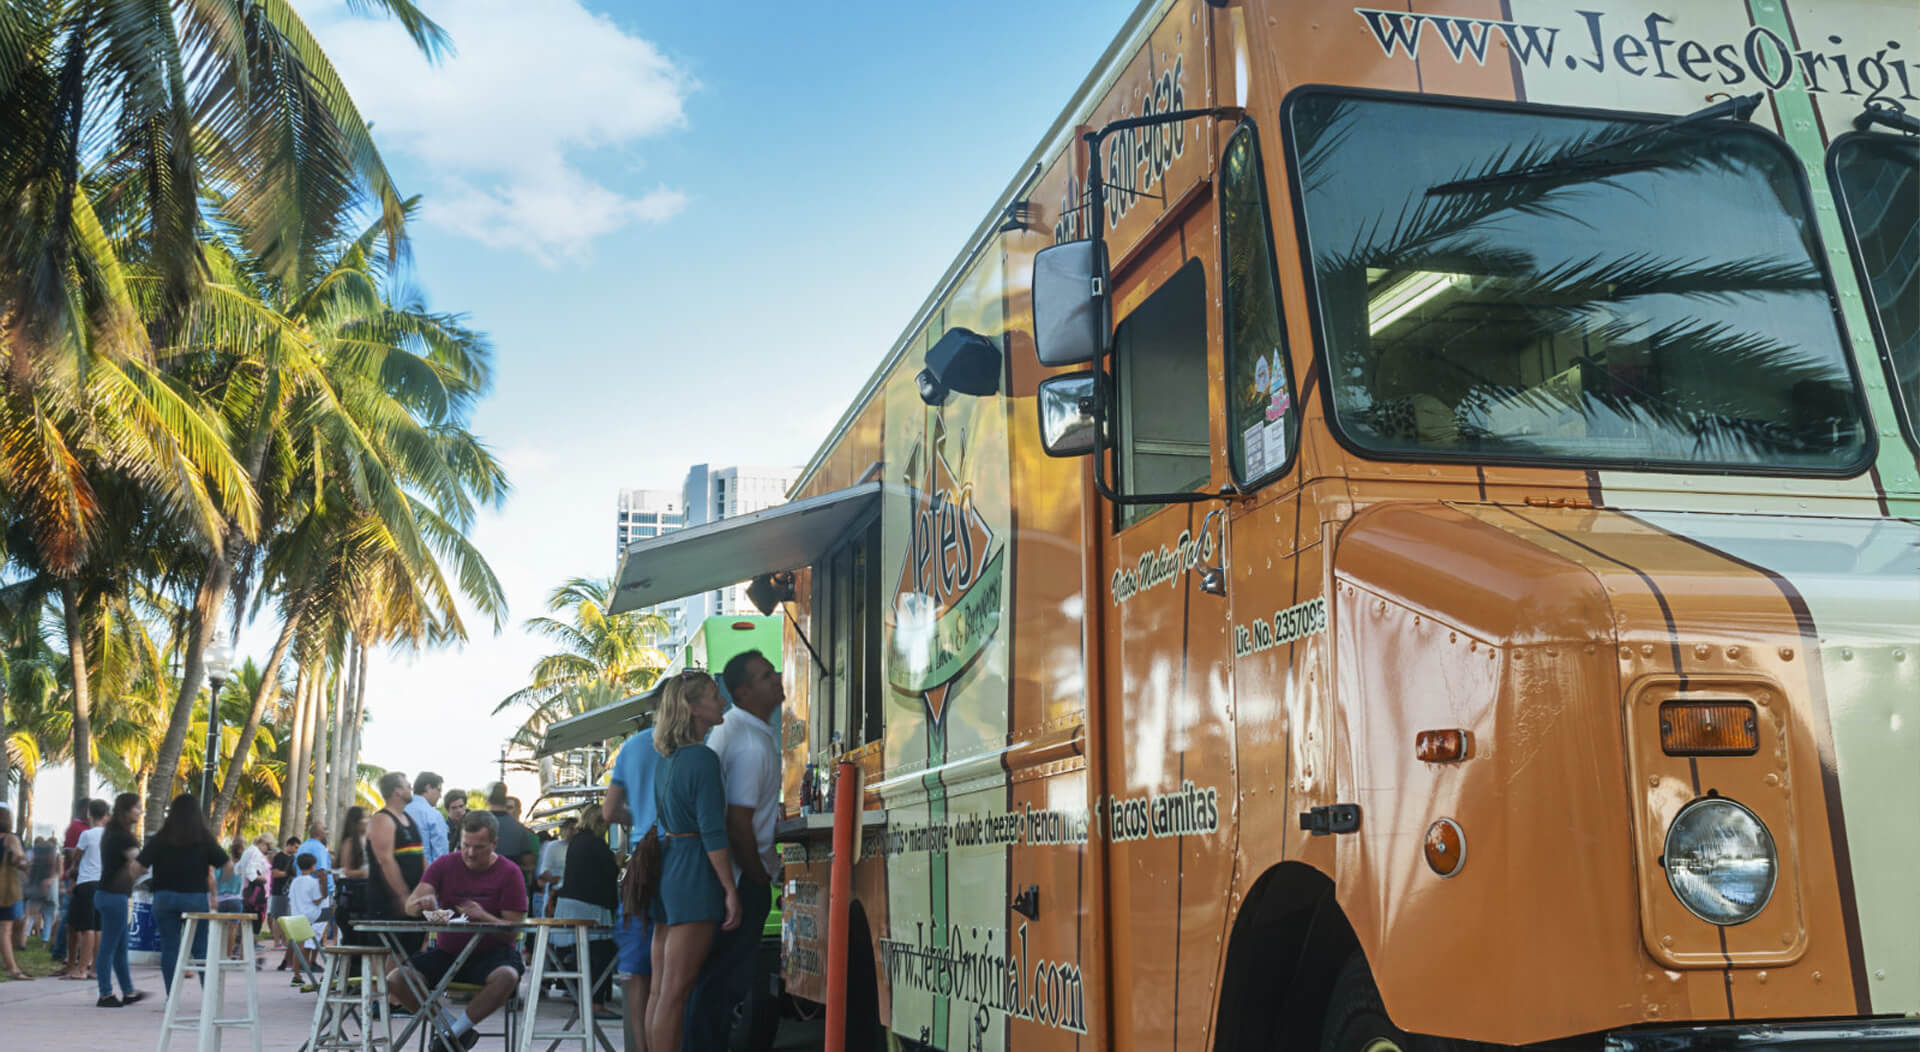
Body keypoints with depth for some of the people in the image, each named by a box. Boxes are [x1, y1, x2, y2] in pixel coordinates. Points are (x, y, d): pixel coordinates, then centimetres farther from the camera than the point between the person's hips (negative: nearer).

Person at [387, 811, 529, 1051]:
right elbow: (409, 907, -7)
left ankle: (452, 1032, -14)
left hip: (490, 952, -3)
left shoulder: (509, 873, -5)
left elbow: (513, 928, -9)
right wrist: (422, 903, -31)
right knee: (395, 980, -20)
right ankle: (462, 1030, -9)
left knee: (507, 977, -36)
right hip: (446, 951, 3)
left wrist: (484, 917, -28)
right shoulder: (444, 866, 2)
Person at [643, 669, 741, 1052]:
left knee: (660, 989, 12)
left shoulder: (666, 758, 12)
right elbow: (712, 833, -17)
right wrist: (731, 890, -13)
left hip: (667, 867, 9)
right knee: (675, 993, -5)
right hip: (694, 876, -9)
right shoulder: (704, 758, -14)